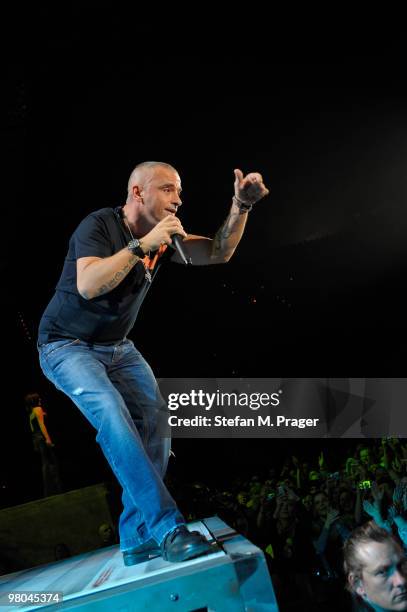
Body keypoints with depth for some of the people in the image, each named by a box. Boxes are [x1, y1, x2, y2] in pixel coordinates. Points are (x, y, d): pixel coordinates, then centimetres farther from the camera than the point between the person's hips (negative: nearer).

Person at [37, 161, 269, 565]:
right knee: (112, 415, -30)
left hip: (117, 347, 7)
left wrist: (241, 206, -17)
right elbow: (88, 286, -33)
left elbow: (218, 254, -4)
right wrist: (143, 245, -34)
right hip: (67, 345, -6)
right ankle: (167, 528, -30)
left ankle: (137, 540, -4)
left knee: (153, 420, -12)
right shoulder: (100, 225, -18)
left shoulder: (162, 235, 2)